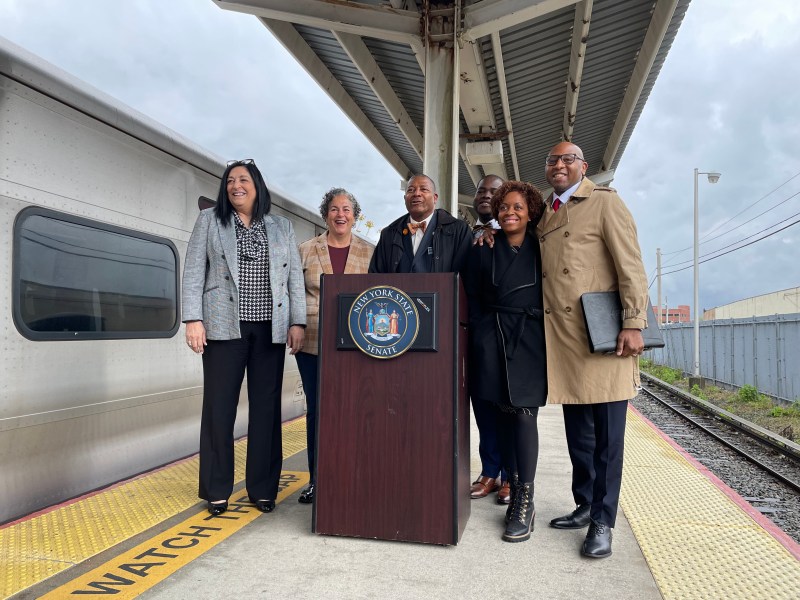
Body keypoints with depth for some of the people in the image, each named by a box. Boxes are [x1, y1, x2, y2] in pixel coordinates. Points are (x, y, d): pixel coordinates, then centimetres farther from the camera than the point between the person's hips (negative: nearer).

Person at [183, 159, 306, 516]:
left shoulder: (282, 227, 13)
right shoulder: (209, 220, 9)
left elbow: (295, 278, 9)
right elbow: (194, 272, 3)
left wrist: (297, 322, 0)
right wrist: (193, 319, -7)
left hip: (270, 329, 2)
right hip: (225, 326, -1)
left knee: (266, 408, 5)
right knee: (219, 408, 2)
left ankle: (262, 489, 16)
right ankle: (216, 491, 15)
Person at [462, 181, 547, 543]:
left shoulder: (541, 250, 6)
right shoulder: (483, 251, 8)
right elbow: (473, 302, 7)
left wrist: (547, 342, -3)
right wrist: (480, 340, 0)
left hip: (530, 339, -1)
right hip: (492, 339, 2)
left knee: (524, 413, -9)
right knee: (504, 414, 5)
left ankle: (525, 501, 0)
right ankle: (515, 492, 17)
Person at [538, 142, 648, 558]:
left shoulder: (604, 202, 0)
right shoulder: (544, 215, 18)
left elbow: (630, 265, -7)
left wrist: (633, 324, -16)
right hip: (562, 335, 6)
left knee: (606, 433, 1)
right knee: (577, 431, 11)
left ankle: (602, 522, 11)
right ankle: (585, 506, 24)